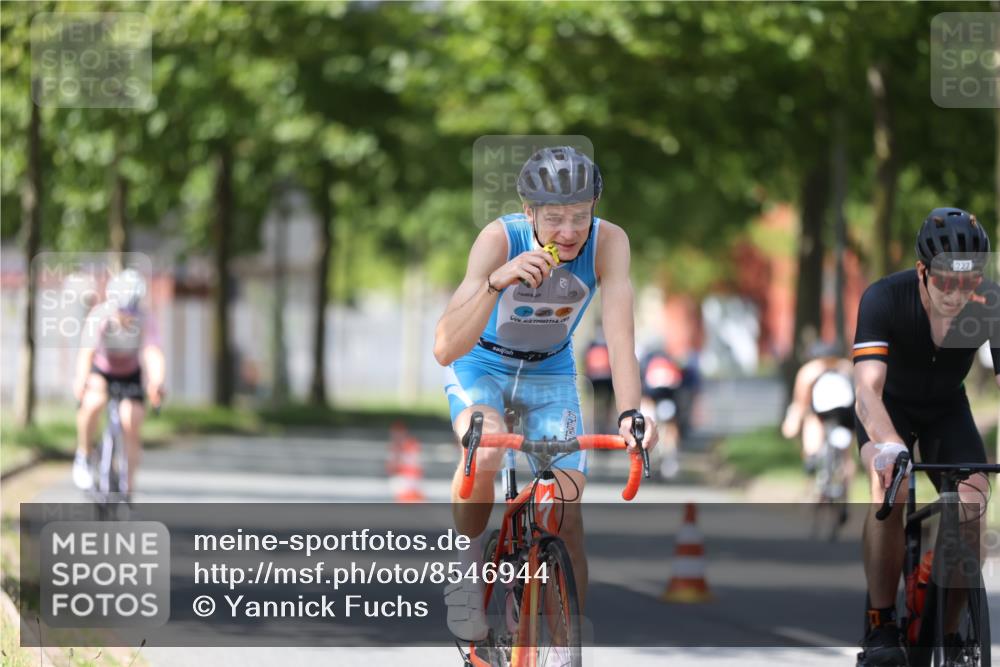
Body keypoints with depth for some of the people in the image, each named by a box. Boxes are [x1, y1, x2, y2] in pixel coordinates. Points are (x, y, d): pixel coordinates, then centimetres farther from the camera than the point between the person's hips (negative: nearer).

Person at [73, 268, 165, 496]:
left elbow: (153, 353, -44)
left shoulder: (144, 320, -29)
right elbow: (86, 352, -46)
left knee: (131, 429, -10)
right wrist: (81, 381, -64)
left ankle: (128, 484, 8)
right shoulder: (99, 317, -32)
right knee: (94, 402, -32)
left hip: (129, 374, 1)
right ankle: (83, 456, -10)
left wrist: (156, 383, -63)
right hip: (99, 370, -1)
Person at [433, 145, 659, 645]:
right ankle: (468, 564, -10)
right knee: (484, 454, -35)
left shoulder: (608, 243, -26)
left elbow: (619, 336, -33)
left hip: (550, 373, 2)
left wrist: (630, 413, -49)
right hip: (481, 364, -2)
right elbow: (445, 349, -39)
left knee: (567, 518, -9)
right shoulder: (500, 239, -31)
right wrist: (496, 283, -54)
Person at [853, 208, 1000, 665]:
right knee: (890, 487, -31)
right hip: (890, 406, -2)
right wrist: (890, 447, -64)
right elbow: (867, 391, -43)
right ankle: (881, 625, -21)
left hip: (947, 408, 2)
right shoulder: (883, 300, -34)